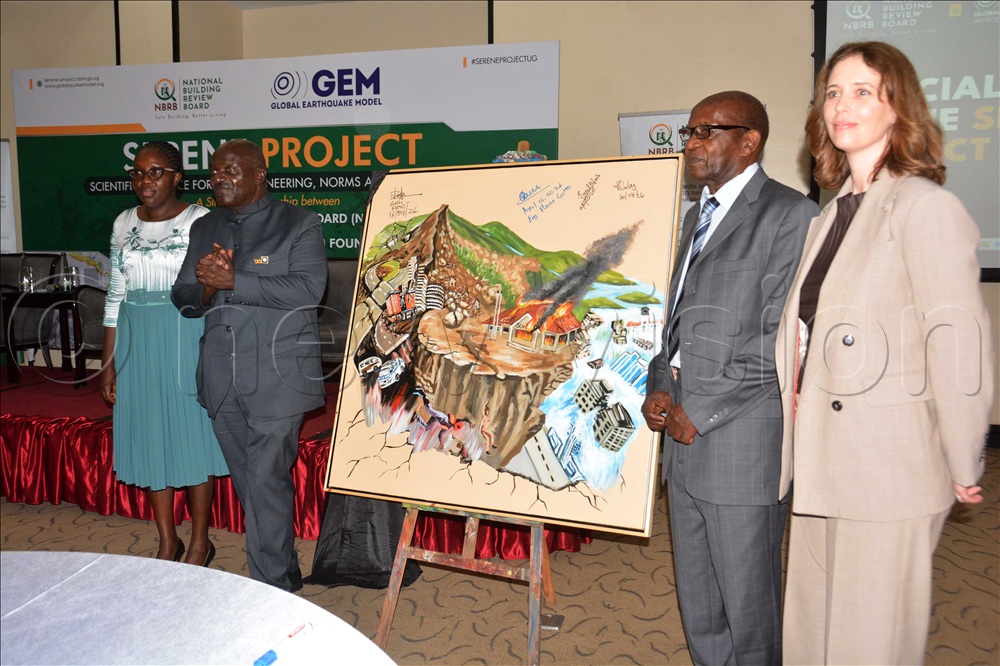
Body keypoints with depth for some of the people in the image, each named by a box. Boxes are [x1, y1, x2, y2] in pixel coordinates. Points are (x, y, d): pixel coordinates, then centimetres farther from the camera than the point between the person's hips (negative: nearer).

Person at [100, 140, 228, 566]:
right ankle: (168, 542, 26)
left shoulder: (202, 222, -6)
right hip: (137, 342, 5)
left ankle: (200, 543, 20)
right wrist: (109, 363, 9)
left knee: (193, 433, 3)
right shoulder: (124, 224, 8)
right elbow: (116, 296, 11)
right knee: (150, 436, 10)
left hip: (187, 339, -5)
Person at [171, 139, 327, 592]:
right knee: (248, 483, 13)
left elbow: (307, 289, -17)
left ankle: (272, 589, 10)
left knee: (268, 482, -4)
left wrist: (234, 281, -21)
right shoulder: (204, 228, 15)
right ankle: (287, 574, 30)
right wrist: (207, 288, -9)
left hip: (277, 376, -6)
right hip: (221, 377, 6)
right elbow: (182, 299, 14)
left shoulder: (298, 224, -3)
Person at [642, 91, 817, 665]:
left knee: (746, 603, 7)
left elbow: (780, 339, -16)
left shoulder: (789, 215, -9)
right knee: (697, 601, 19)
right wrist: (660, 389, 3)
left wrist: (699, 412, -13)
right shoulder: (699, 217, 17)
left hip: (743, 444, -8)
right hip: (686, 438, 8)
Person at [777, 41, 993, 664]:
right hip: (821, 467, 7)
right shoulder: (834, 213, 13)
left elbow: (959, 346, -15)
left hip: (888, 471, -7)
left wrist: (963, 471, -10)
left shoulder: (925, 206, -12)